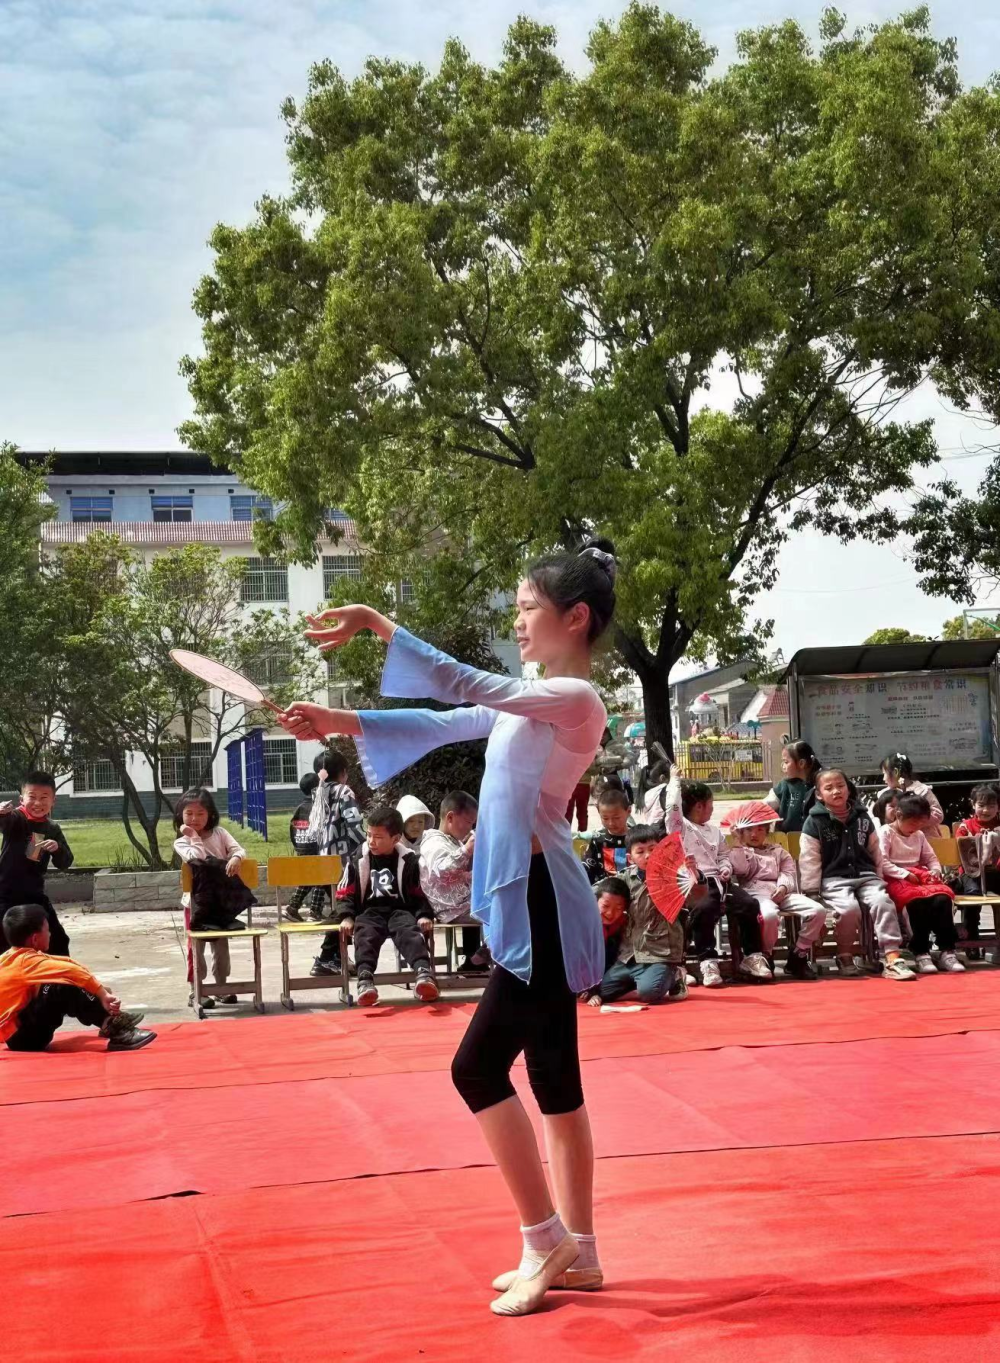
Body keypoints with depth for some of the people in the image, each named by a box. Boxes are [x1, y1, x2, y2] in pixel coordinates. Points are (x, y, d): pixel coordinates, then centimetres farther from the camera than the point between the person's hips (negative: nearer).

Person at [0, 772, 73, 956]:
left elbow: (65, 864, 5)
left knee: (58, 941, 11)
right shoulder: (15, 819, -11)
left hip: (35, 894, 5)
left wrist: (57, 848, -17)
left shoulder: (52, 829, 4)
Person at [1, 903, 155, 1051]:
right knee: (64, 987, -27)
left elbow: (66, 963, 8)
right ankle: (113, 1029, -24)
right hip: (18, 1036, -10)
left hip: (26, 1027, 10)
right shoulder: (26, 962, -21)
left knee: (69, 980, 8)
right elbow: (71, 970, -33)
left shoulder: (18, 957, 9)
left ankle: (109, 1021, 2)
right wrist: (102, 994, -30)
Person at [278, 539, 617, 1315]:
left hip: (544, 911, -10)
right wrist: (343, 724, 9)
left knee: (480, 1068, -8)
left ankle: (546, 1240, 2)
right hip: (530, 907, 10)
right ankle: (577, 1253, 20)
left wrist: (378, 624, -21)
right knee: (553, 1077, 12)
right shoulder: (533, 699, 15)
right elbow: (444, 725, 16)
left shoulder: (575, 699, -14)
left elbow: (463, 684, -23)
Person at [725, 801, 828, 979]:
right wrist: (738, 841, 0)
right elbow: (741, 869, -3)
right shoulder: (738, 852, 21)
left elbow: (789, 873, 12)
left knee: (817, 910, -20)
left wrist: (783, 887, -11)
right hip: (755, 893, -4)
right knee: (769, 914, -42)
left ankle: (798, 956, -8)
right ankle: (766, 958, -16)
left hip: (782, 893, 4)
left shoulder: (778, 852, 30)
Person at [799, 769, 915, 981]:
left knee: (883, 902, -25)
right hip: (833, 879, -4)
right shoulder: (814, 822, -1)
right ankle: (845, 956, -6)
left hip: (865, 875, 4)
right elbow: (809, 859, -3)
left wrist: (879, 880, 18)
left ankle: (893, 959, -29)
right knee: (849, 907, -31)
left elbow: (875, 851, 20)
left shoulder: (862, 817, 12)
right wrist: (812, 892, -7)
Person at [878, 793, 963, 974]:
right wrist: (905, 874, -19)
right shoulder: (885, 832, -2)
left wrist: (935, 871, 0)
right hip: (896, 880, -6)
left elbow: (931, 858, 23)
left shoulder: (919, 835, 17)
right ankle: (921, 953, -29)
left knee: (943, 897, -26)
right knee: (917, 901, -38)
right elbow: (882, 863, -13)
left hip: (920, 877, 6)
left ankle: (947, 951, -22)